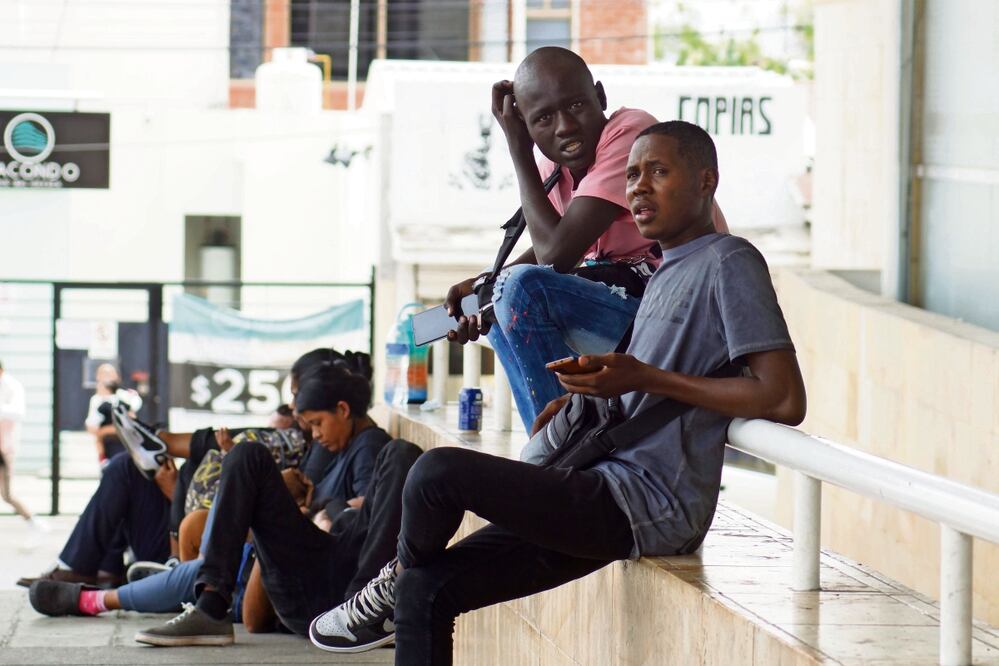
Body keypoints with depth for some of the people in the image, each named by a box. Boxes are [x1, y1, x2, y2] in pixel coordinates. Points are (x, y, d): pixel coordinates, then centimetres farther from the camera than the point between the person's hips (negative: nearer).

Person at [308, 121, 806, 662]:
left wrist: (645, 377, -18)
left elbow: (784, 400, -18)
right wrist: (589, 396, 15)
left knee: (440, 472, -16)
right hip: (619, 493, 10)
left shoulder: (729, 262, -7)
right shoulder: (665, 275, 22)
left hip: (651, 505, -10)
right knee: (426, 589, 2)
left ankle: (391, 586, 13)